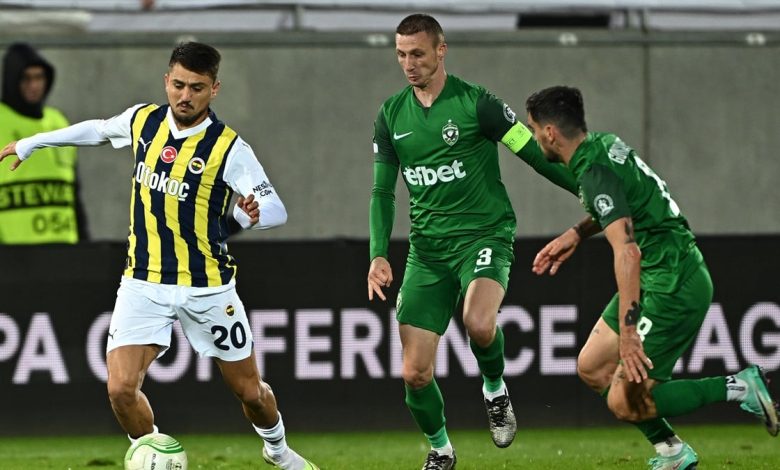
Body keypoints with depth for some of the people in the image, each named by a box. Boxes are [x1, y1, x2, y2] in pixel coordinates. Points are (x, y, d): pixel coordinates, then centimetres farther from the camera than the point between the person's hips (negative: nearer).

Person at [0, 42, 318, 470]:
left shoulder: (228, 147, -14)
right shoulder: (142, 121, -1)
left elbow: (276, 209, -17)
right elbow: (99, 130, 20)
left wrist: (251, 214, -41)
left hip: (206, 288, -2)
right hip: (144, 284, 2)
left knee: (249, 391, 10)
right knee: (121, 388, -14)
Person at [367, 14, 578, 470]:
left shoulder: (475, 103, -7)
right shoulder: (391, 115, 7)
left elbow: (536, 155, -4)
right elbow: (383, 190, 11)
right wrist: (379, 255, -1)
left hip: (484, 234, -4)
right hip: (427, 249, 4)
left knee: (479, 323, -34)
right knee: (415, 373, -3)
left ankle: (495, 389, -1)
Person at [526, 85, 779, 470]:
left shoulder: (595, 174, -22)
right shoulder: (603, 144, 7)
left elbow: (627, 253, -31)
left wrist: (628, 335, -34)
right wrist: (576, 233, 20)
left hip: (674, 287, -10)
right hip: (657, 279, 10)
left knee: (624, 403, -9)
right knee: (592, 368, 14)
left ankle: (740, 388, -5)